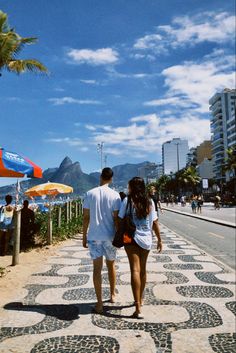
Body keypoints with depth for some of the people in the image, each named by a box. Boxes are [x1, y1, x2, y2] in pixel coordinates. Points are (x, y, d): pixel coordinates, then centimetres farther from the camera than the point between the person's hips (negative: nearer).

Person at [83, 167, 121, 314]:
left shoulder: (90, 194, -3)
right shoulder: (115, 195, -6)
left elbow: (86, 217, -2)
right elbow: (116, 218, -7)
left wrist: (84, 236, 7)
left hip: (94, 236, 0)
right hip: (109, 236, 0)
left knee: (97, 268, 4)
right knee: (111, 265, 19)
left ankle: (99, 303, 5)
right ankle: (113, 295, 34)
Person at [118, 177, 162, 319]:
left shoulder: (127, 200, -8)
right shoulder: (150, 202, 2)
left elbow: (120, 220, -8)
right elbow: (155, 222, 3)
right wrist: (159, 239, 11)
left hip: (132, 238, -4)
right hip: (146, 239, 4)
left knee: (135, 270, -6)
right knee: (143, 270, 19)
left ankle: (138, 308, -11)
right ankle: (140, 300, 36)